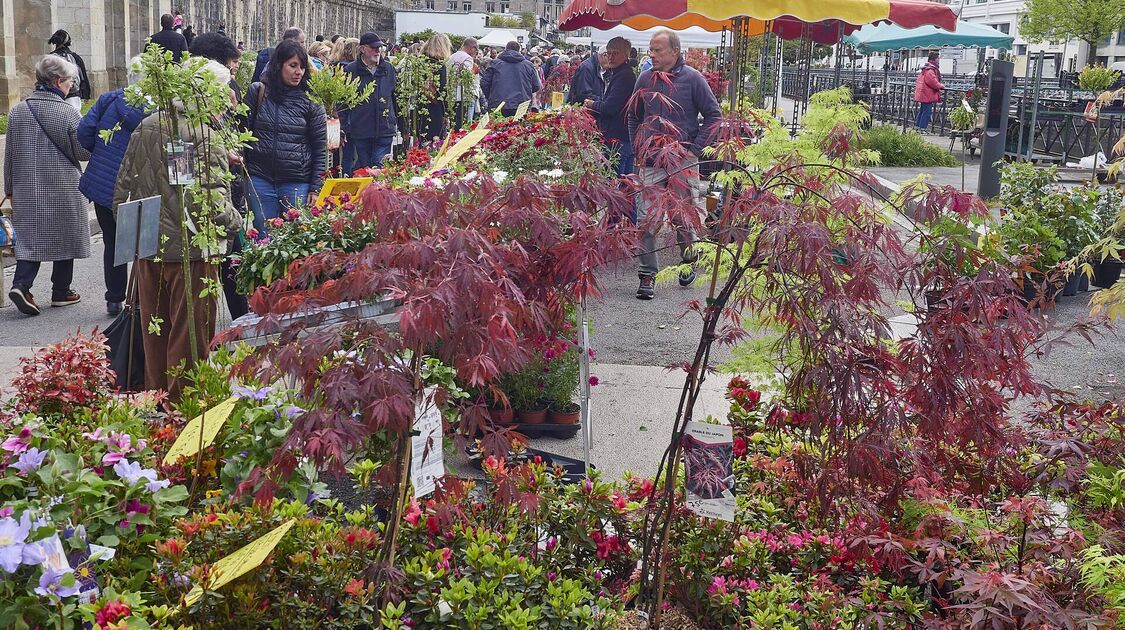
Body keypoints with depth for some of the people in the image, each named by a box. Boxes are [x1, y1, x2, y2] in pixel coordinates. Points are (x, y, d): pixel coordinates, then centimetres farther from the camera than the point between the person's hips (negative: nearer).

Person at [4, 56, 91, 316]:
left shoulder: (17, 112, 3)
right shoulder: (68, 113, -13)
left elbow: (10, 155, 7)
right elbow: (84, 152, -7)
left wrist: (10, 188, 16)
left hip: (26, 190, 4)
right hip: (63, 191, -4)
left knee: (30, 237, 9)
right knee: (64, 238, 10)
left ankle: (21, 285, -9)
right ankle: (61, 292, 18)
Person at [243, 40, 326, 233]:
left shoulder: (310, 100, 2)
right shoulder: (257, 92, 4)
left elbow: (320, 148, 3)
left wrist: (316, 188, -2)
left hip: (298, 183, -1)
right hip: (260, 180, 1)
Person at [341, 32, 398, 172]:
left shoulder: (389, 69, 9)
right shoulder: (350, 70, 1)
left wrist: (399, 124, 14)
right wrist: (342, 129, -3)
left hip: (385, 130, 1)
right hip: (359, 132, -1)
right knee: (363, 167, 7)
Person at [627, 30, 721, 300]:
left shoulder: (692, 78, -4)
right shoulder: (645, 79, 6)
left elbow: (714, 115, 0)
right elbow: (633, 117, 20)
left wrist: (695, 147, -6)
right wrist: (638, 148, 10)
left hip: (683, 161, -2)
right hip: (651, 160, 2)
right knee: (645, 219, -5)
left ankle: (688, 262, 32)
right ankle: (647, 275, 2)